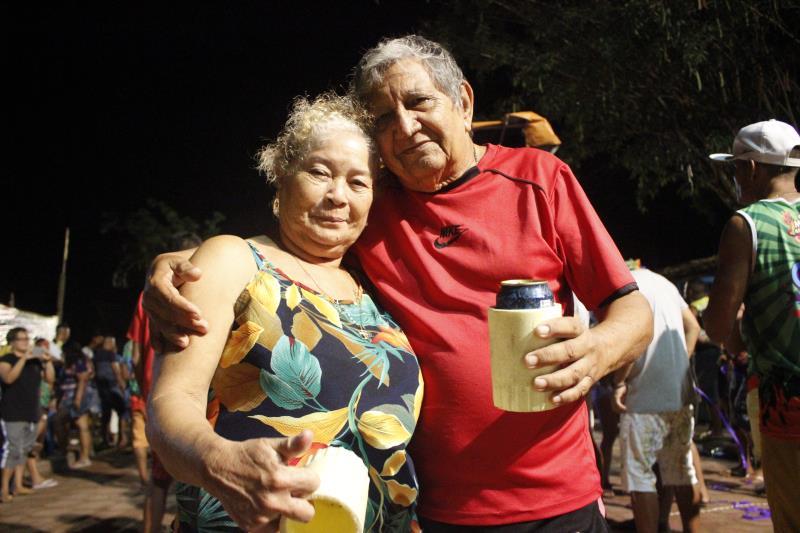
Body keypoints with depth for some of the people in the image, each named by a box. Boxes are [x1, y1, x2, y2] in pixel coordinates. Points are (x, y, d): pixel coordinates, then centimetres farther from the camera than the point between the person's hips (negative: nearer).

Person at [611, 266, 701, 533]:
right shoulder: (661, 280, 14)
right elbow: (693, 326, 18)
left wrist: (619, 382, -15)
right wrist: (679, 366, 17)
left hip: (645, 398, -8)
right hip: (681, 395, 8)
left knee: (639, 475, 2)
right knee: (681, 472, 17)